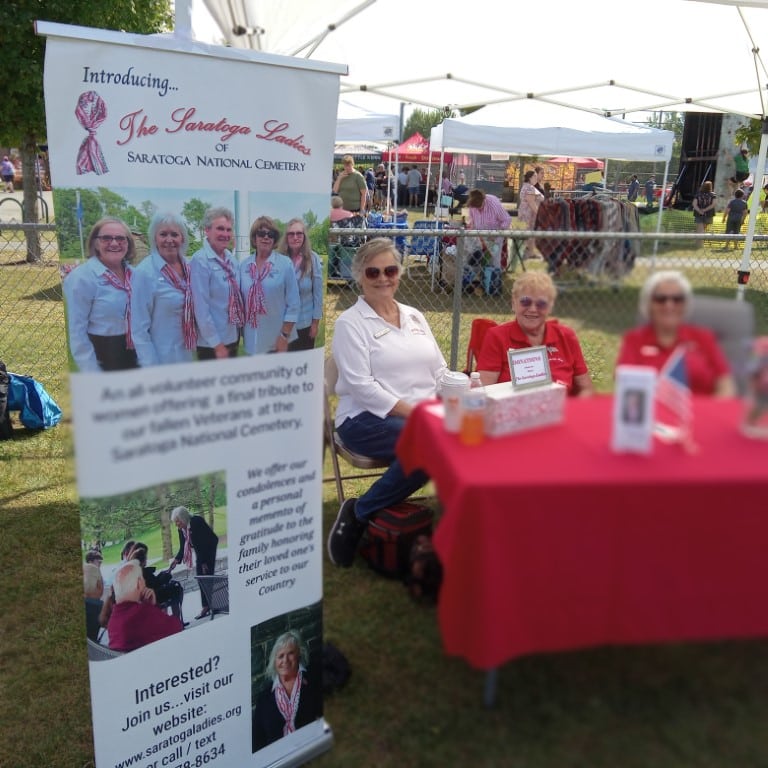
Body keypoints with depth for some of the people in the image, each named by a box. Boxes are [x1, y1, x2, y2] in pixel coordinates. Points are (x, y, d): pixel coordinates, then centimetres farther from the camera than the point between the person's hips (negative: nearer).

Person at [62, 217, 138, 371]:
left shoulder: (133, 273, 4)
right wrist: (92, 376, -19)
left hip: (134, 356, 6)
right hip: (101, 359, -6)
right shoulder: (81, 278, -14)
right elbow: (77, 332, -16)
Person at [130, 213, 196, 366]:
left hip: (188, 357, 6)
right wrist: (151, 368, -17)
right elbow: (139, 329, -15)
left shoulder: (189, 267, 2)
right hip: (161, 361, -6)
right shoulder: (144, 273, -15)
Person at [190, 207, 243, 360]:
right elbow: (201, 307, -20)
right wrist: (217, 345, -18)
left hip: (233, 336, 7)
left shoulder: (231, 258, 4)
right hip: (211, 342, -7)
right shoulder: (200, 260, -17)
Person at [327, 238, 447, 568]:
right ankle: (360, 513, -14)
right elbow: (361, 386, -13)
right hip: (368, 419, -5)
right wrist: (411, 411, -21)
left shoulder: (415, 316, 17)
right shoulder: (350, 323, -2)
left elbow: (440, 371, 16)